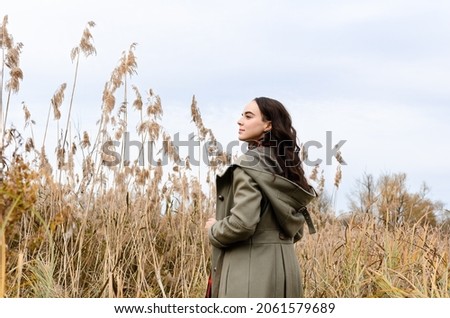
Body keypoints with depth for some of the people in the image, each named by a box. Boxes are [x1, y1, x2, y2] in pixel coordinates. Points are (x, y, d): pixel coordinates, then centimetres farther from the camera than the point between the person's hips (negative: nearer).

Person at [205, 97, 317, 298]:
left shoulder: (249, 165, -12)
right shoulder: (287, 167, 14)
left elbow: (243, 222, -21)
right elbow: (296, 230, 19)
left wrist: (214, 230, -3)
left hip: (250, 269, -9)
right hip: (284, 266, 9)